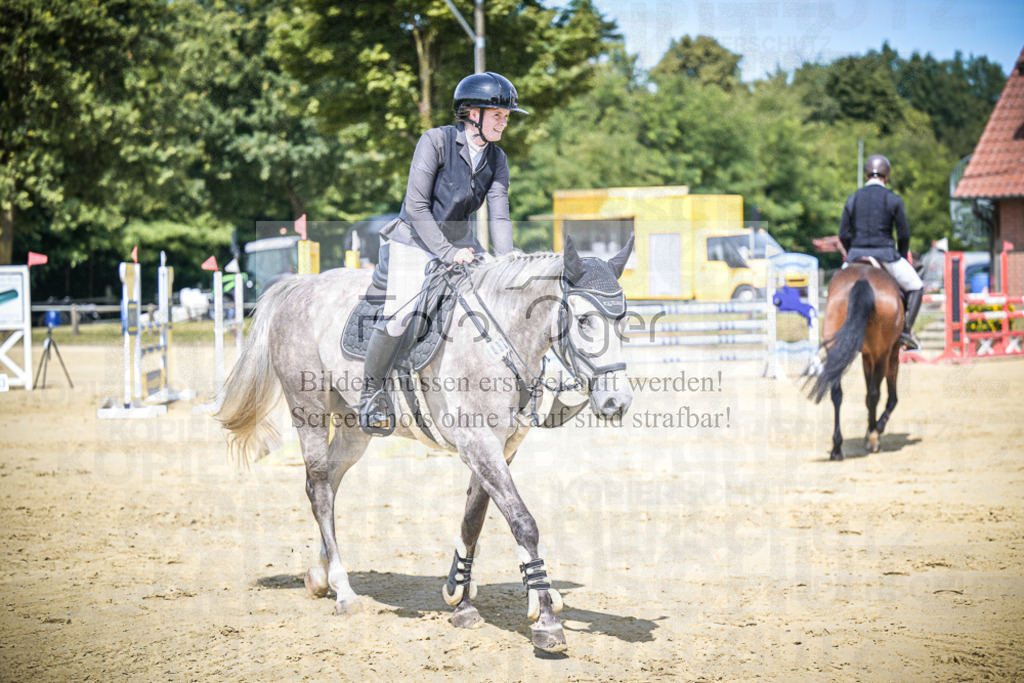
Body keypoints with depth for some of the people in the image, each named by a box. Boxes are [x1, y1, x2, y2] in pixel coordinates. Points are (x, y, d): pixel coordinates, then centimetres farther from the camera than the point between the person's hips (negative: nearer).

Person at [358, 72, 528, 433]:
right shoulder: (436, 141, -17)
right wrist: (447, 253, -23)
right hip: (416, 241, -6)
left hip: (460, 241, 6)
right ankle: (371, 393, -1)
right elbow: (416, 207, -19)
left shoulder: (497, 159, 0)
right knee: (399, 315, -21)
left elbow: (499, 218, -4)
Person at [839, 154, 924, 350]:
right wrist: (902, 258, 14)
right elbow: (904, 234, -2)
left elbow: (844, 234, 4)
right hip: (885, 253, -3)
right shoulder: (893, 199, -3)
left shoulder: (853, 199, 5)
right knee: (915, 287, 17)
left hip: (857, 254, 3)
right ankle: (906, 329, 3)